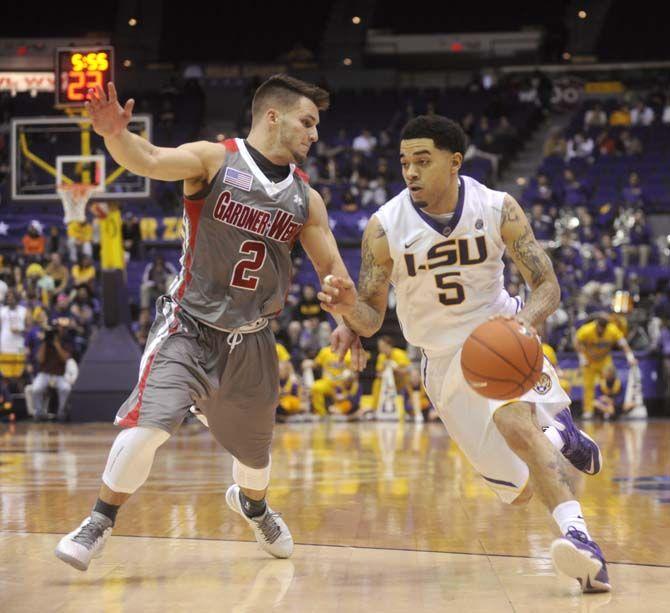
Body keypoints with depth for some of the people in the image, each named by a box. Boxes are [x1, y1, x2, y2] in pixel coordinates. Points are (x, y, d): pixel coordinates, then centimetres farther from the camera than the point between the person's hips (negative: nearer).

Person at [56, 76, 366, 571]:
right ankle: (100, 524, -3)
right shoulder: (215, 160, -10)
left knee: (255, 444, 19)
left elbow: (331, 267, 10)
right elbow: (151, 160, -27)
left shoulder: (305, 198, 4)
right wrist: (116, 135, -48)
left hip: (251, 339, 5)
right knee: (148, 424, -22)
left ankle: (252, 503, 53)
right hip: (189, 326, -5)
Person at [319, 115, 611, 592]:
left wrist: (523, 320, -35)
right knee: (519, 490, 0)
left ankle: (579, 536, -39)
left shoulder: (498, 209, -15)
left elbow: (548, 285, -13)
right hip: (445, 360, 1)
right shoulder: (385, 227, -16)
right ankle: (558, 438, 34)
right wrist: (349, 311, -34)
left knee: (513, 420, -35)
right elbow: (372, 318, -9)